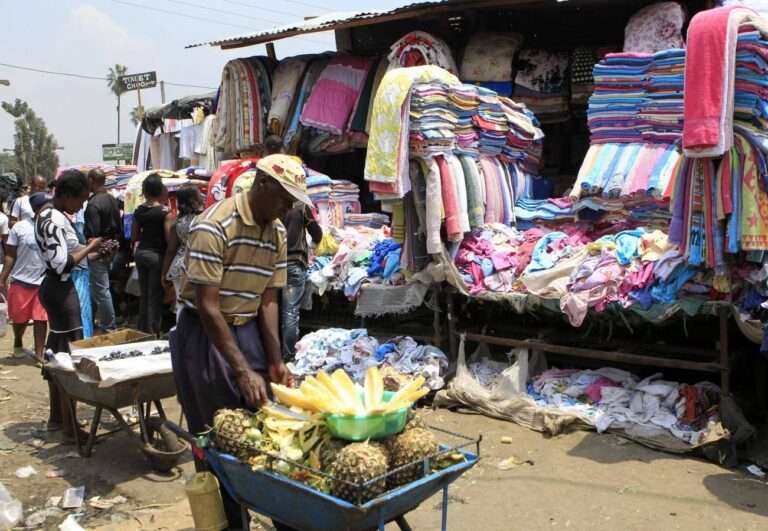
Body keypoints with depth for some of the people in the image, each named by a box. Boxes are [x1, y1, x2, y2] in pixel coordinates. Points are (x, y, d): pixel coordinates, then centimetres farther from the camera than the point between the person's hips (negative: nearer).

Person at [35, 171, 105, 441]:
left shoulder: (47, 211, 10)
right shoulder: (55, 220, -21)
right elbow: (63, 264, -25)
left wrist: (89, 250, 10)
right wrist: (90, 248, -14)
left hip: (54, 286, 11)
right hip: (61, 289, -11)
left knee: (56, 351, 18)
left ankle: (56, 416, 31)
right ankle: (70, 428, 1)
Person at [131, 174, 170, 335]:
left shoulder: (139, 211, 3)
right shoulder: (164, 211, -14)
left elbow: (134, 237, 10)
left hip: (141, 252, 6)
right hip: (157, 254, -6)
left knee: (144, 294, 16)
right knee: (155, 295, 1)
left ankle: (143, 329, 25)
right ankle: (153, 332, 4)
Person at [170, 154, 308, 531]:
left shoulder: (278, 233, 0)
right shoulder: (214, 226, -22)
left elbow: (267, 300, 3)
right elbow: (207, 306, -24)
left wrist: (275, 360, -6)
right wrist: (243, 370, -26)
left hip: (247, 330, 6)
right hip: (204, 334, -6)